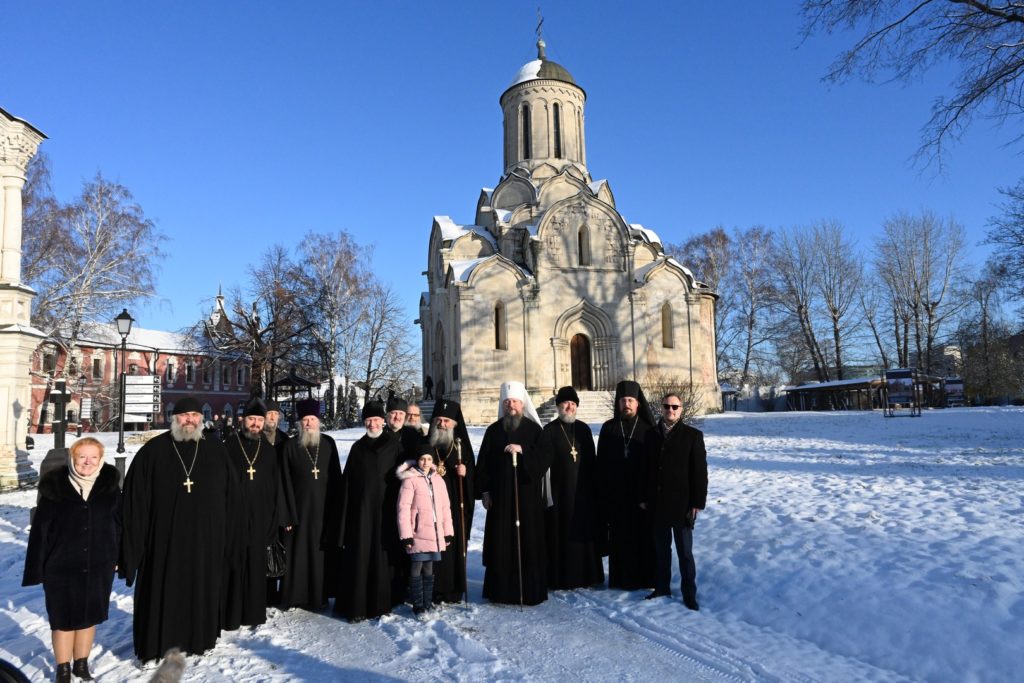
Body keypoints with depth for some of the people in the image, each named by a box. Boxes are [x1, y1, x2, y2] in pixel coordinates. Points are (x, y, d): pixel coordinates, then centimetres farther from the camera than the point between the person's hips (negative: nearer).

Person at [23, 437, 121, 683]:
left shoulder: (110, 486, -4)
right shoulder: (55, 487, -9)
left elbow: (118, 524, 2)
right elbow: (40, 530, -6)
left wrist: (117, 558, 3)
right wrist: (37, 567, -6)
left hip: (98, 567, 2)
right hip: (61, 567, -2)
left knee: (89, 617, 15)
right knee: (63, 619, 11)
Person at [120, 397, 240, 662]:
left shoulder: (216, 451, 5)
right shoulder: (153, 451, -2)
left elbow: (231, 496, 6)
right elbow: (136, 498, -3)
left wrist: (227, 537, 3)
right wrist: (134, 540, -7)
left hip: (205, 538, 2)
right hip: (164, 537, -2)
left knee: (201, 589, 12)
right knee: (162, 591, 6)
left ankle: (199, 639, 30)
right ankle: (158, 644, 22)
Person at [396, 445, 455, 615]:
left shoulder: (438, 479, 10)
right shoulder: (410, 479, -7)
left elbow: (445, 507, 13)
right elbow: (403, 508, -10)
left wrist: (448, 531, 11)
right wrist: (406, 535, -14)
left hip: (435, 533, 5)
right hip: (418, 533, -5)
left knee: (429, 569, 13)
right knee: (416, 569, 0)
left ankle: (428, 603, 23)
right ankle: (418, 605, 11)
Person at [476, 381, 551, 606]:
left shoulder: (533, 429, 3)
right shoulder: (493, 431, 9)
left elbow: (544, 459, -5)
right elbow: (483, 463, 8)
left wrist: (523, 451, -19)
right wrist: (484, 490, 1)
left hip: (527, 495, -1)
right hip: (500, 496, 2)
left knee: (528, 542, 0)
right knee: (500, 544, 3)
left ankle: (530, 591, 10)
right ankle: (500, 590, 14)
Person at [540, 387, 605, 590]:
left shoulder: (583, 429, 9)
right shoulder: (549, 430, -2)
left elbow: (592, 460, 11)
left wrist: (594, 488, 6)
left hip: (583, 491, 4)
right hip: (559, 491, -3)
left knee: (584, 531, 8)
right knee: (561, 534, -1)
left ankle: (586, 574, 19)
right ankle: (561, 578, 9)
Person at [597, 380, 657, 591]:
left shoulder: (648, 429, 0)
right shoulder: (608, 428, 4)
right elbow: (601, 464, 4)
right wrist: (603, 494, 0)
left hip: (642, 494, -1)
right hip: (617, 495, 1)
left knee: (644, 536, 5)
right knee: (620, 537, 6)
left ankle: (646, 577, 17)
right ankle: (622, 578, 16)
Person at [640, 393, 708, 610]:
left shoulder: (693, 435, -4)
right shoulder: (652, 435, 5)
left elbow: (700, 471, -6)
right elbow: (646, 468, 8)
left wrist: (697, 502, -10)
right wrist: (644, 498, 6)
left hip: (682, 504, -3)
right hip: (657, 503, 3)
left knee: (685, 552, 5)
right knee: (661, 549, 14)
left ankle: (689, 594, 17)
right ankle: (661, 587, 27)